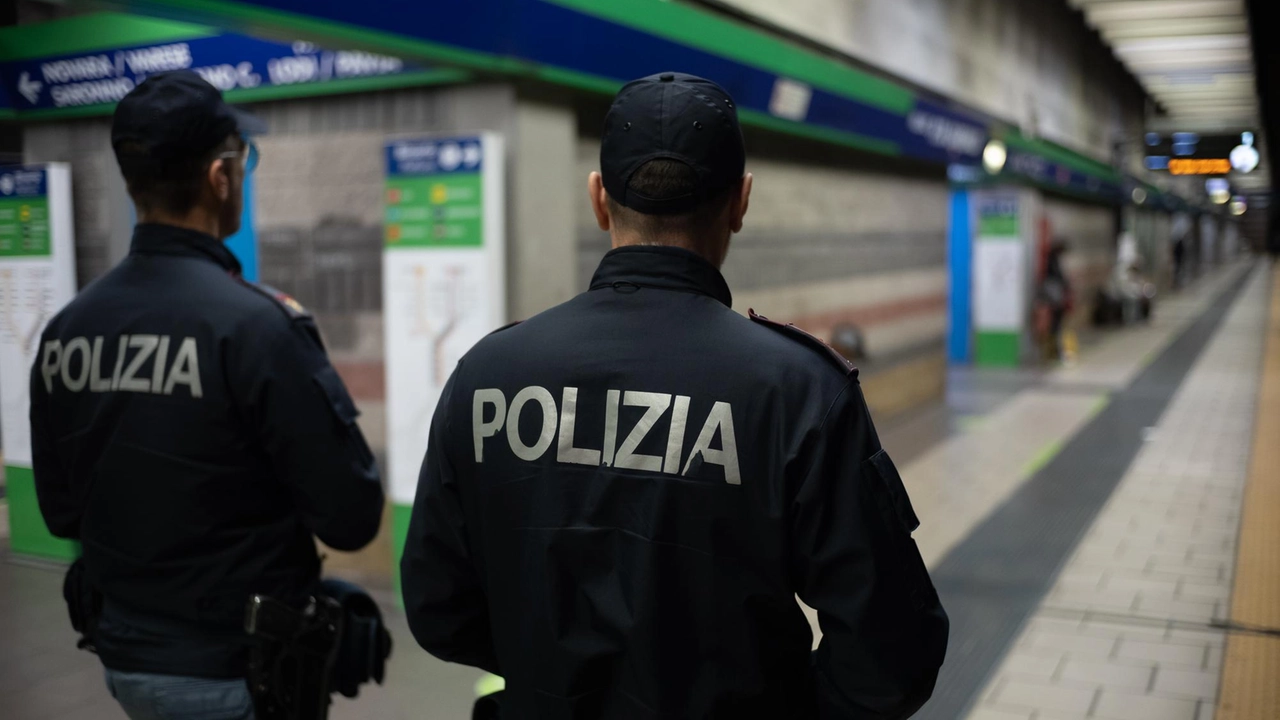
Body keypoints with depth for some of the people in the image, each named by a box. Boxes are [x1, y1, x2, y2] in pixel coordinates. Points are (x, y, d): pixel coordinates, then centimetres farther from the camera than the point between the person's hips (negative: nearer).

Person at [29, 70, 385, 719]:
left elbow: (61, 512, 8)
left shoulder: (64, 331, -3)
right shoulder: (253, 325, -23)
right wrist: (300, 342, -7)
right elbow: (353, 518, -18)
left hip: (125, 660, 6)